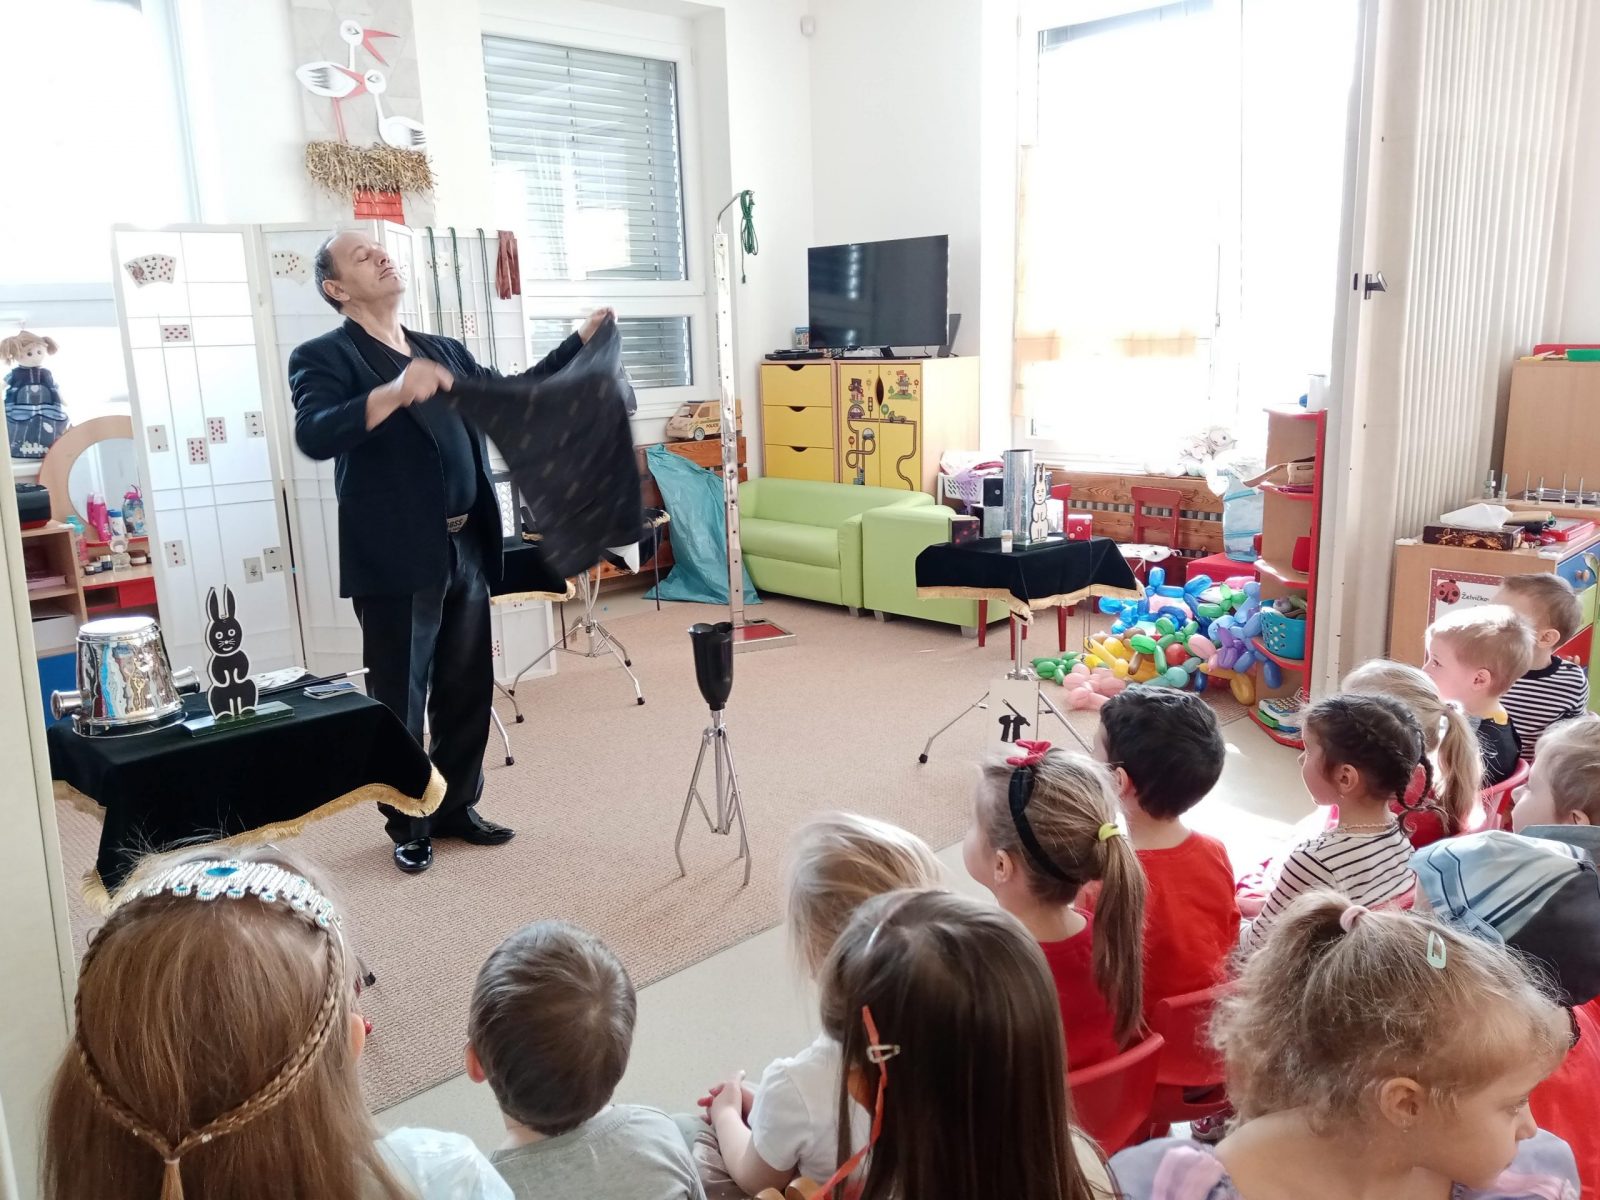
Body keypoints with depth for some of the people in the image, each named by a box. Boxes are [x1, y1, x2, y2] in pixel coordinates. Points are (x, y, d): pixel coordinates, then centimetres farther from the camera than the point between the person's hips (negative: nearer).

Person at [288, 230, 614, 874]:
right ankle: (408, 827, 21)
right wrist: (393, 393, -37)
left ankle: (457, 807, 31)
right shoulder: (323, 357, -6)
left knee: (468, 690, 14)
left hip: (465, 551, 6)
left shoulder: (444, 351, 14)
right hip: (394, 560, -6)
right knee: (399, 701, 5)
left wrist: (579, 343, 16)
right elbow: (314, 435, -22)